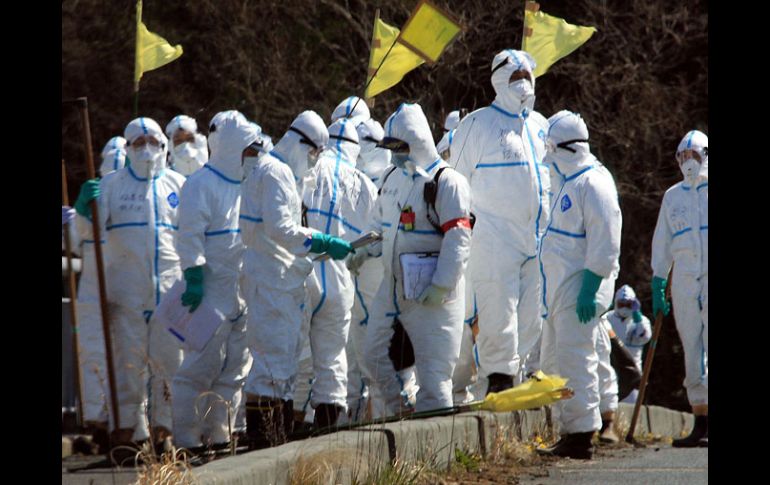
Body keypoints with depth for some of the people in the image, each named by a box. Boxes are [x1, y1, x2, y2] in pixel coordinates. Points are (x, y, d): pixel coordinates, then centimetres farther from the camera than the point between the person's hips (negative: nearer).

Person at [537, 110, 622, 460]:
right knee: (553, 362, 13)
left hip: (581, 288, -11)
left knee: (575, 359, -11)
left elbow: (605, 241, -19)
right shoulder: (570, 183, 18)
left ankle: (581, 437, -9)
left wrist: (590, 288, -23)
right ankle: (568, 433, 18)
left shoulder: (593, 183, -14)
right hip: (561, 288, 11)